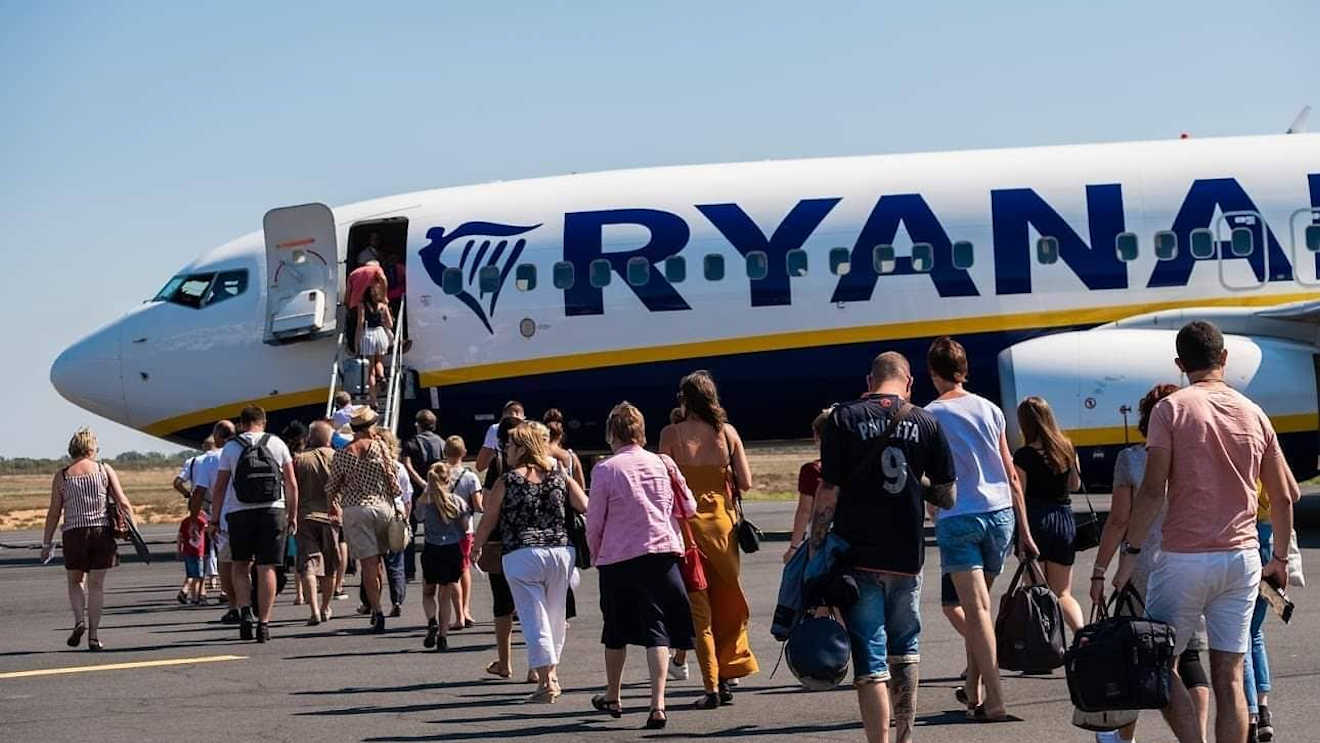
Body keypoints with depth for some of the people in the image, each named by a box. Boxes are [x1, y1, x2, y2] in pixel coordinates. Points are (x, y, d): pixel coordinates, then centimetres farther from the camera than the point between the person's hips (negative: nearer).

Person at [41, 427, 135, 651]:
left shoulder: (62, 476, 5)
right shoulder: (105, 470, 5)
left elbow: (54, 512, 3)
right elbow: (123, 502, -2)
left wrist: (47, 543, 9)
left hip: (73, 532, 0)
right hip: (102, 531, 0)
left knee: (75, 580, 17)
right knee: (96, 584, 7)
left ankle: (80, 620, -6)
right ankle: (93, 635, 5)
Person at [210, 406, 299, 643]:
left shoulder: (230, 448, 2)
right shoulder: (277, 444, 5)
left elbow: (220, 487, 0)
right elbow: (292, 484, 5)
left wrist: (214, 519, 6)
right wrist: (293, 515, 12)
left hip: (239, 513, 0)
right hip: (272, 510, 0)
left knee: (240, 566, 15)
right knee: (266, 568, 2)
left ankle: (245, 612, -4)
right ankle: (264, 623, 0)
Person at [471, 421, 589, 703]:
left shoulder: (507, 482, -1)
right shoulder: (560, 478, 7)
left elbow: (488, 520, 5)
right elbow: (588, 508, -1)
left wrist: (476, 548, 20)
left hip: (521, 556, -3)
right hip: (560, 551, 3)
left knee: (534, 617, -2)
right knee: (555, 615, 15)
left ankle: (546, 682, -7)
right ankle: (552, 673, 22)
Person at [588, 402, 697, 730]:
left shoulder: (605, 470, -6)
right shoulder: (662, 464, 2)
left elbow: (594, 522, -2)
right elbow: (688, 509, 11)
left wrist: (595, 556, 15)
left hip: (617, 558, -1)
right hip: (662, 553, 1)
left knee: (616, 631, 16)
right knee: (657, 631, -1)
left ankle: (612, 697, 33)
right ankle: (657, 704, -14)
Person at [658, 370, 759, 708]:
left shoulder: (672, 433, -5)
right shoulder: (727, 432, 2)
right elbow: (745, 482, 0)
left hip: (688, 521, -2)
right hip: (722, 519, 2)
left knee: (697, 602, 3)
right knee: (726, 599, 15)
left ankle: (712, 686, -2)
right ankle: (727, 679, 16)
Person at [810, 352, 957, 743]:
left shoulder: (843, 419, -5)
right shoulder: (926, 423, 2)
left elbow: (828, 494, -9)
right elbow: (947, 497, 6)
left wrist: (815, 552, -3)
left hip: (858, 557, -3)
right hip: (907, 555, 3)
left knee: (870, 663, -2)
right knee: (905, 650, 22)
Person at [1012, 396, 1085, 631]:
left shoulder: (1024, 456, -12)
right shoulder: (1067, 449, 3)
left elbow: (1018, 497, -11)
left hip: (1035, 522, -5)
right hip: (1064, 520, 5)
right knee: (1063, 594, 11)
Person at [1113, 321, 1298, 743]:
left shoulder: (1171, 409, -6)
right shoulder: (1254, 415, 7)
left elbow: (1152, 491, -13)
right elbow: (1285, 495, 12)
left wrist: (1130, 553, -7)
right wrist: (1280, 557, 25)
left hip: (1184, 558, -4)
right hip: (1242, 558, 4)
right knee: (1229, 677, 6)